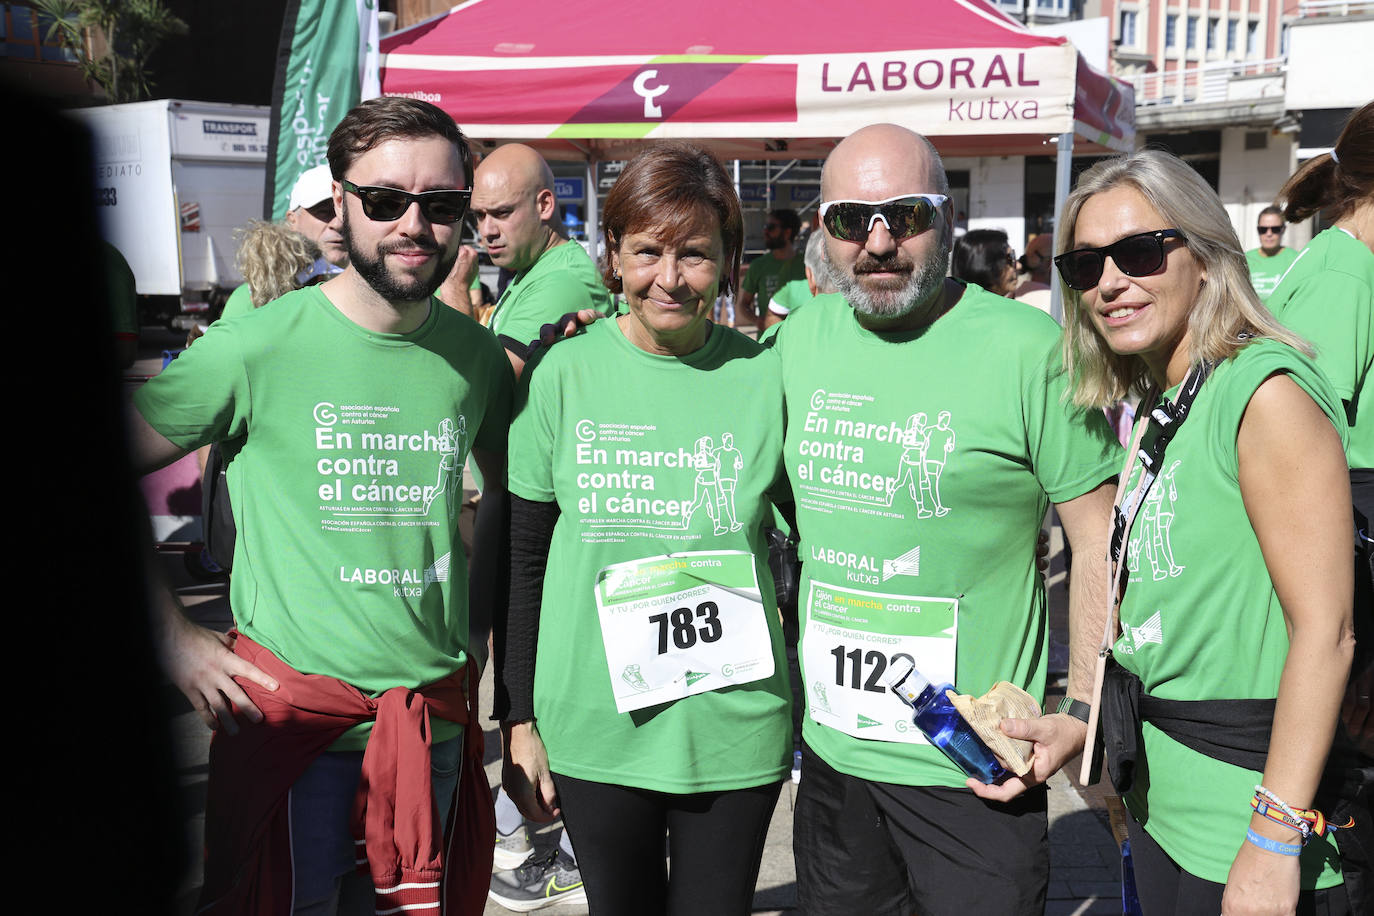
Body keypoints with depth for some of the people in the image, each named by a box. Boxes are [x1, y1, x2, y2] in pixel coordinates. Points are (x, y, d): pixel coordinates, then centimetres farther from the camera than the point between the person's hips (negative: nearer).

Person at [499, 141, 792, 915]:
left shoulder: (765, 379, -5)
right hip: (594, 726, 1)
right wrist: (519, 722, 1)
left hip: (735, 729, 0)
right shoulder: (564, 375, -4)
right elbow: (524, 561, 1)